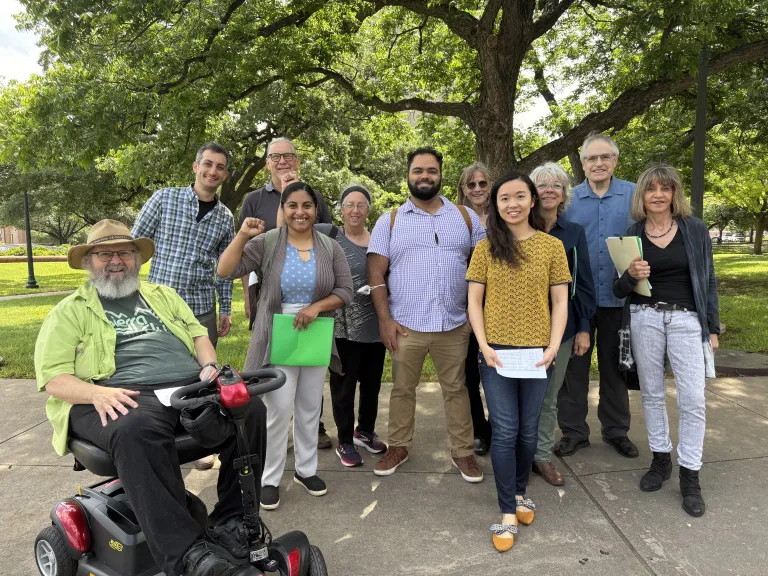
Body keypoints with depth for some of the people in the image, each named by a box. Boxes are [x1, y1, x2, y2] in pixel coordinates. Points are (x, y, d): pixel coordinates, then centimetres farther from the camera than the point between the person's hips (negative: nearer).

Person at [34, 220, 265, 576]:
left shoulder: (163, 296, 27)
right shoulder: (69, 312, 14)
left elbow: (198, 334, 23)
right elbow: (54, 378, 4)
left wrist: (209, 365, 0)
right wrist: (98, 393, -17)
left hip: (190, 386, 4)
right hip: (123, 398, -4)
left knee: (249, 409, -23)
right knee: (137, 431, -40)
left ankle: (230, 522, -13)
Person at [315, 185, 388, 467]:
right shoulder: (329, 235, -6)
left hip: (376, 324, 5)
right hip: (343, 326, -5)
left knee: (372, 382, 17)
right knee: (344, 384, 6)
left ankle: (366, 431, 38)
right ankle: (345, 441, 24)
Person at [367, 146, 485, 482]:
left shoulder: (466, 217, 7)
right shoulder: (390, 221, 2)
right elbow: (376, 274, -1)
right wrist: (384, 319, -8)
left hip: (454, 325, 1)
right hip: (405, 325, -1)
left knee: (456, 389, 12)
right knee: (402, 389, 12)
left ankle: (463, 451, 27)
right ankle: (398, 446, 30)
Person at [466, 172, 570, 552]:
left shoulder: (552, 246, 1)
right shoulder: (486, 248, 1)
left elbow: (560, 302, 2)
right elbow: (474, 301, 1)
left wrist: (553, 346, -9)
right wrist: (484, 345, -9)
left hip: (537, 352, 1)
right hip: (496, 352, -1)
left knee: (528, 429, 13)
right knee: (504, 431, 0)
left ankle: (520, 492, 36)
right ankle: (507, 513, 13)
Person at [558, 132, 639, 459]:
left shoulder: (634, 195, 2)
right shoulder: (568, 199, 2)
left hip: (619, 298, 0)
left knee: (615, 367, 13)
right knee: (574, 366, 7)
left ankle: (616, 430, 29)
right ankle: (573, 431, 21)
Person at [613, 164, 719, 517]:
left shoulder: (696, 230, 1)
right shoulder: (632, 234, 2)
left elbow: (709, 281, 6)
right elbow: (619, 291, 4)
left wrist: (713, 327, 3)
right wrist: (630, 276, -18)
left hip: (687, 319, -1)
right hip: (644, 319, 1)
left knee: (693, 398, -3)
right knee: (652, 393, 10)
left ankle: (690, 475, 10)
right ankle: (661, 459, 27)